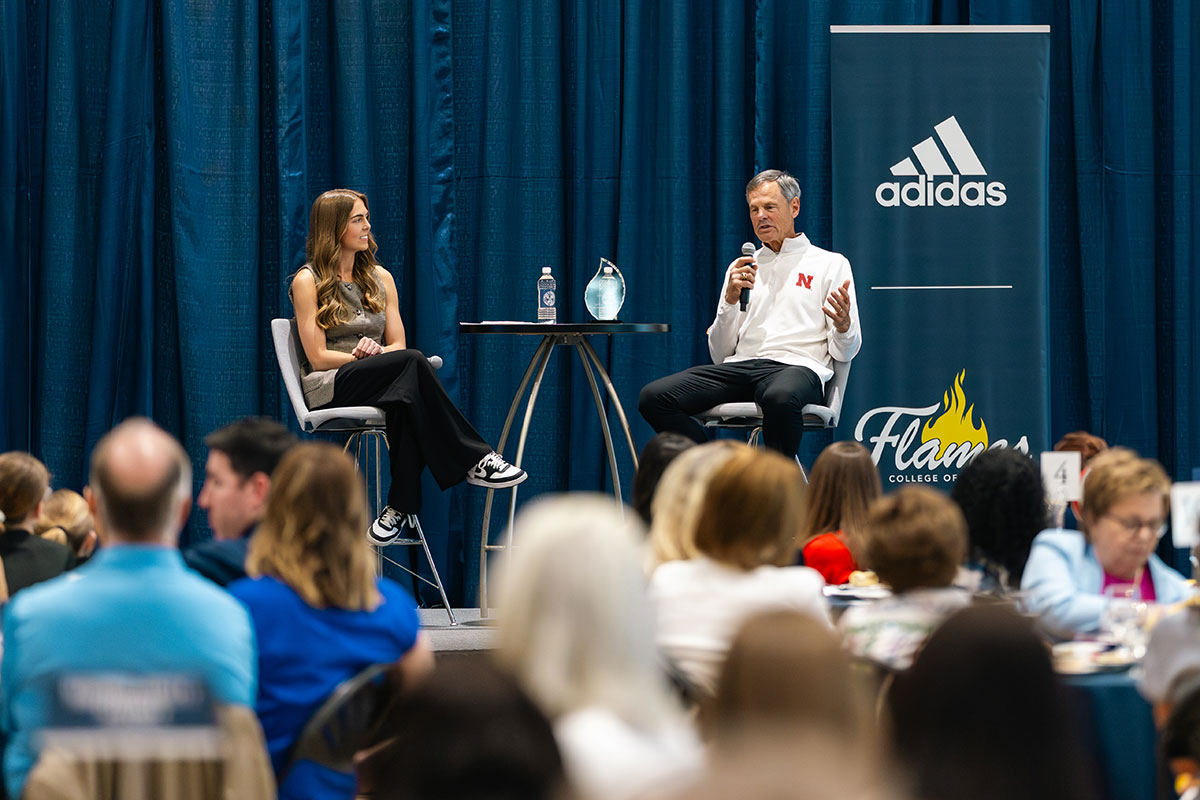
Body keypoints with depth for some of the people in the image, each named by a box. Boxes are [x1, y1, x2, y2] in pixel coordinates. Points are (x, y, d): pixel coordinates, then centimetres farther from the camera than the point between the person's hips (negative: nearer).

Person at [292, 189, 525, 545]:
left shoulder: (380, 278, 19)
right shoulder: (308, 282, 1)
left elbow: (397, 344, 13)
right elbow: (318, 357, -7)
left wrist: (377, 352, -11)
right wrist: (363, 356, -16)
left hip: (381, 383, 5)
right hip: (330, 388, -5)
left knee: (407, 399, -37)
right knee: (411, 362, -34)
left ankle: (401, 506, -41)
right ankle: (474, 459, -36)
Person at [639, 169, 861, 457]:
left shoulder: (831, 264, 14)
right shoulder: (740, 269, 25)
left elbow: (843, 353, 8)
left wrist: (843, 326, -17)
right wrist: (730, 300, 1)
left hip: (798, 366, -4)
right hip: (740, 367, 5)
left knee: (780, 398, -43)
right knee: (653, 397, -22)